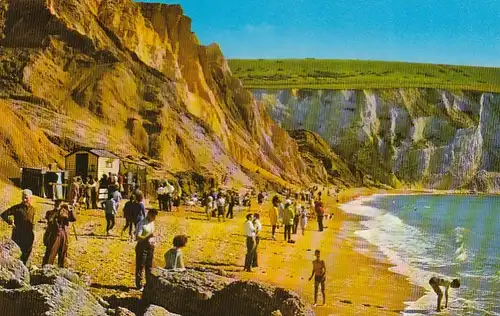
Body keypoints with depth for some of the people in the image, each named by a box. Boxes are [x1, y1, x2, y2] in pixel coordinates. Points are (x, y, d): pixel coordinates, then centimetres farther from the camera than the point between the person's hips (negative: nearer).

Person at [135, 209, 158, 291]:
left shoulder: (152, 222, 7)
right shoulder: (142, 223, -16)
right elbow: (138, 237, -21)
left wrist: (153, 242, 7)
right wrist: (148, 236, -31)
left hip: (150, 246, 7)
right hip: (142, 246, -7)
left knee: (149, 266, 16)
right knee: (140, 266, 1)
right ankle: (139, 285, 9)